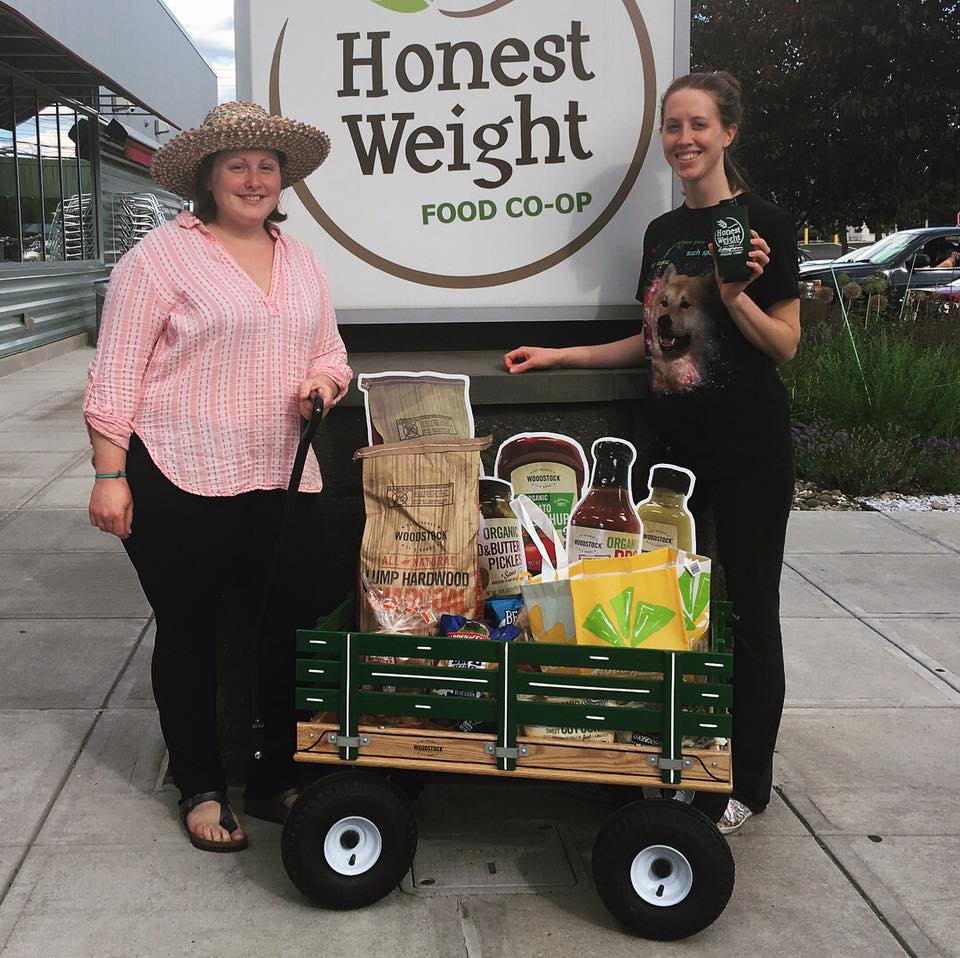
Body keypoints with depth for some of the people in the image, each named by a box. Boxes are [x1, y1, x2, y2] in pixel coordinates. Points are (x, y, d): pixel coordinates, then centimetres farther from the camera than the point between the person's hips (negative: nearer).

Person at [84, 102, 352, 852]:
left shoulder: (301, 260, 13)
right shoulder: (161, 256, -6)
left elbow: (330, 352, 21)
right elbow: (116, 373, -8)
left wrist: (327, 379, -2)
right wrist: (109, 475, -12)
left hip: (281, 482, 5)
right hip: (180, 481, -5)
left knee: (286, 632, 8)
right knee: (189, 633, 8)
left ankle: (279, 780, 26)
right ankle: (201, 790, 24)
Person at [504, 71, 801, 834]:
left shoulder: (761, 222, -7)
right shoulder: (662, 231, 11)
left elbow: (785, 344, -8)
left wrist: (736, 296, -24)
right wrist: (559, 356, 12)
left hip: (750, 447, -6)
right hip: (675, 439, 6)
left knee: (748, 610, 2)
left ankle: (749, 783, 15)